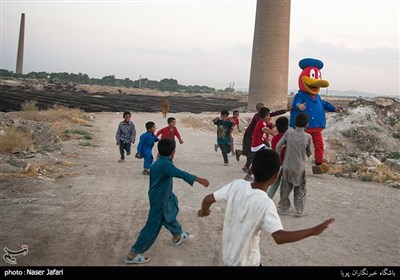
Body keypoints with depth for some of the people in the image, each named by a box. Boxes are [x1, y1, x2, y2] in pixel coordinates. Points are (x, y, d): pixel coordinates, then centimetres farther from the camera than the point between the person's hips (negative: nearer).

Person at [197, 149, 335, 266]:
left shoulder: (237, 185, -14)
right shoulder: (265, 203, -29)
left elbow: (207, 199, -6)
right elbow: (280, 237, -38)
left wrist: (204, 211, 15)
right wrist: (313, 231, -33)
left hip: (228, 254, 6)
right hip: (245, 261, -6)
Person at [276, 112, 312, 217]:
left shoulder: (289, 133, -11)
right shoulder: (308, 137, -12)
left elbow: (278, 146, -7)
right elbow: (309, 153, 1)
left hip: (287, 166, 1)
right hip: (300, 167, -1)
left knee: (285, 188, 16)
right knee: (300, 190, 14)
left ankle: (283, 208, 22)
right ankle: (299, 210, 12)